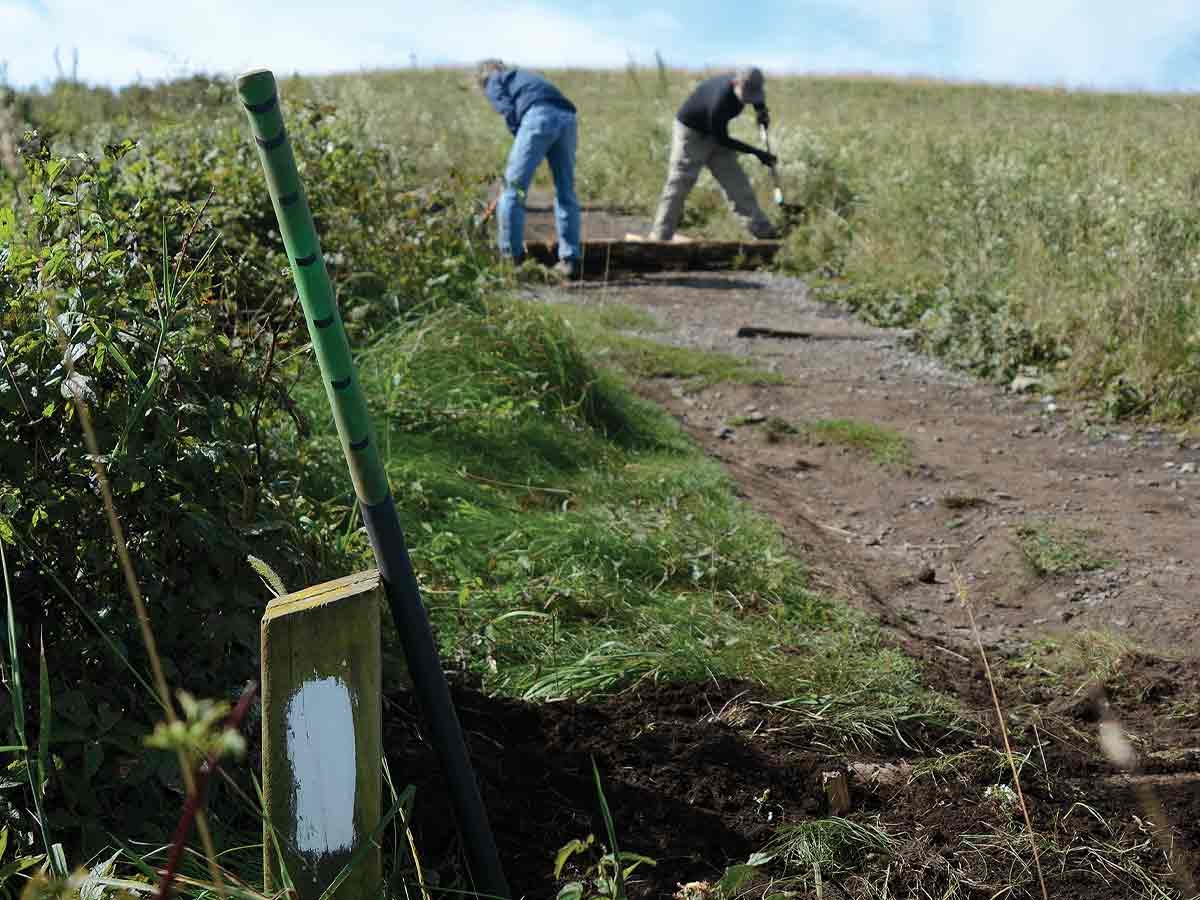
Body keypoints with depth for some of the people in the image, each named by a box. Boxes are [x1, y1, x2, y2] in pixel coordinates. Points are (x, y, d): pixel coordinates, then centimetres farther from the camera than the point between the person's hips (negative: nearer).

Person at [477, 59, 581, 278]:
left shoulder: (493, 82, 22)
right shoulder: (522, 75, 40)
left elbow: (509, 112, 1)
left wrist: (521, 146, 14)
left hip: (539, 116, -6)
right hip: (567, 117, 6)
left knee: (513, 189, 2)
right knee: (566, 193, 11)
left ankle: (510, 258, 3)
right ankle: (570, 260, 10)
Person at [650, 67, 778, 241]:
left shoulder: (745, 85, -17)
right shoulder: (719, 101, -38)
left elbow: (758, 99, 12)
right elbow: (722, 140, -25)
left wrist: (762, 111, -9)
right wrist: (757, 152, -21)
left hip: (715, 133, 7)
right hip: (690, 133, -7)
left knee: (736, 180, 4)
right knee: (679, 185, -8)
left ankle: (762, 229, 6)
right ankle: (660, 237, -4)